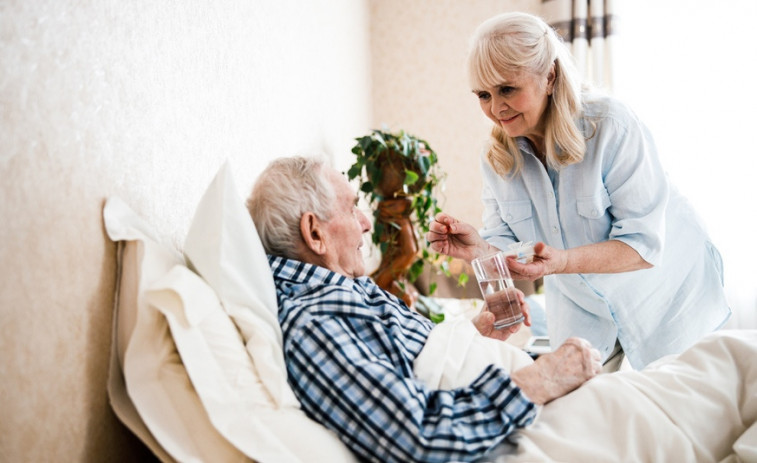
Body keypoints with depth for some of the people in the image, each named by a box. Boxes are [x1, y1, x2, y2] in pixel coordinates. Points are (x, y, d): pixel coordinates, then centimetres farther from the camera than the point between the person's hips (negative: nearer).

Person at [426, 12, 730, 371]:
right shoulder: (497, 157, -13)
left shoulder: (611, 128, -28)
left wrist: (562, 262, -45)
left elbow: (644, 245, -29)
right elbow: (507, 248, -10)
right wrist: (479, 250, -33)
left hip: (667, 291, -3)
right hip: (580, 301, 4)